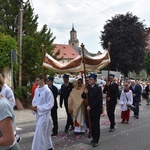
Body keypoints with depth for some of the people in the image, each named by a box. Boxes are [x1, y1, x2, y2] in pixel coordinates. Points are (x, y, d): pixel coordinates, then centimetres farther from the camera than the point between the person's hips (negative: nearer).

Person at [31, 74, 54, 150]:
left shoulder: (47, 91, -16)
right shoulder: (36, 90, 4)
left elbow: (50, 104, -15)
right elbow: (34, 100, 13)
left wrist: (38, 108, -18)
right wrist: (34, 107, -8)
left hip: (44, 114, -7)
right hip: (38, 114, 7)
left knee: (40, 133, -5)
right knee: (45, 132, 18)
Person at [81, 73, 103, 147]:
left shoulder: (98, 88, -10)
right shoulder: (87, 87, 5)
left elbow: (98, 99, -15)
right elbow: (83, 97, 8)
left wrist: (90, 106, -17)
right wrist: (85, 93, -14)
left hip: (96, 109, -4)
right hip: (89, 109, 4)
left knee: (96, 125, 2)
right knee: (91, 125, 9)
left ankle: (96, 140, 10)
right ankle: (94, 138, 25)